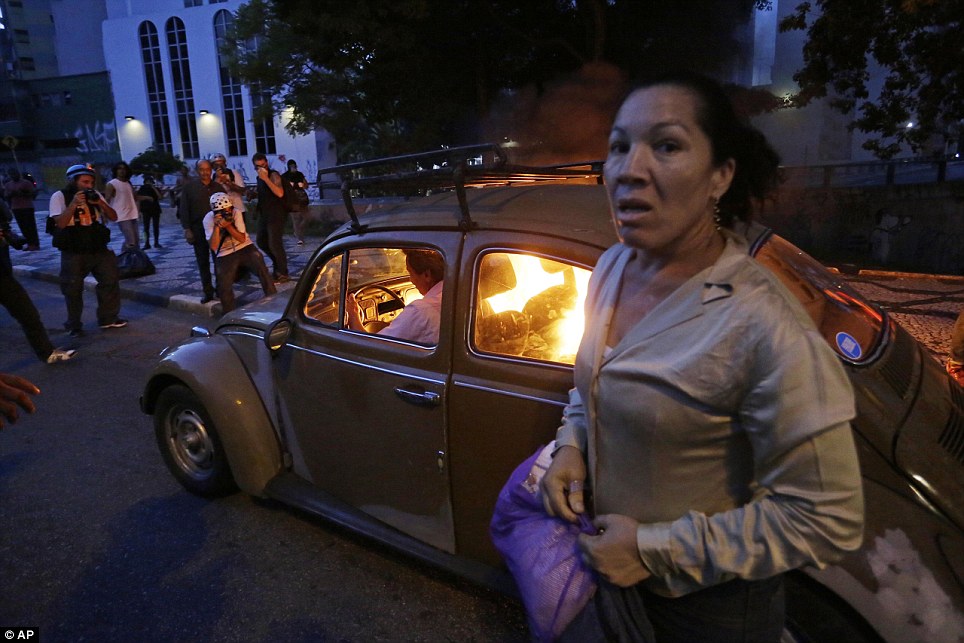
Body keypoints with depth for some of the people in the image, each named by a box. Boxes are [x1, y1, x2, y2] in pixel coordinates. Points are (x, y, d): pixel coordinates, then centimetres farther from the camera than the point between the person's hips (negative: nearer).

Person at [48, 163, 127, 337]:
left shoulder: (95, 195, 4)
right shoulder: (59, 196, -7)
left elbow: (113, 217, 0)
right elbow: (60, 223, -18)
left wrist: (100, 202, -16)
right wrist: (74, 203, -27)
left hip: (99, 249, 4)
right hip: (73, 253, -4)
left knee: (111, 281, 4)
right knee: (73, 289, 2)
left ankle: (108, 318, 17)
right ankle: (74, 325, 14)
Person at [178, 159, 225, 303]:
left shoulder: (218, 187, 7)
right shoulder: (189, 187, 2)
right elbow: (183, 209, 0)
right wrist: (187, 229, -8)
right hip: (198, 230, -1)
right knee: (203, 262, 5)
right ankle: (208, 292, 12)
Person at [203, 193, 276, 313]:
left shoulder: (235, 213, -9)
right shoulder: (208, 219, -10)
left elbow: (242, 239, -12)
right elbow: (213, 246, -18)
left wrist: (227, 225, -25)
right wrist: (217, 226, -28)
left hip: (244, 248, 1)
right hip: (225, 255, 0)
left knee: (263, 270, -22)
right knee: (224, 287, -13)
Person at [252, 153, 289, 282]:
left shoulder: (273, 175, -13)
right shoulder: (259, 178, 13)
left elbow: (280, 193, -30)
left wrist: (266, 178, -30)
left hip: (276, 215, -9)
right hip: (264, 214, 9)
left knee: (275, 244, -9)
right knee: (261, 242, 16)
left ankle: (283, 273, 4)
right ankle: (277, 263, 32)